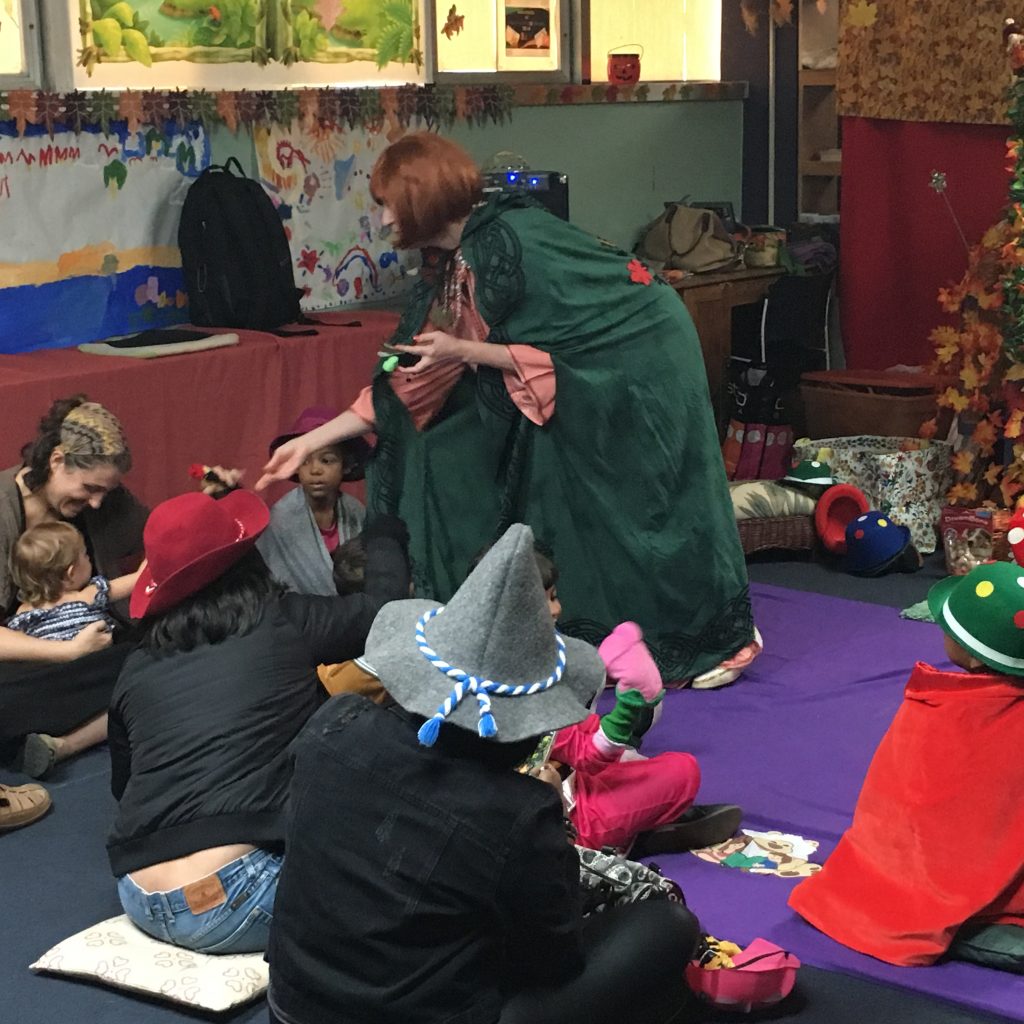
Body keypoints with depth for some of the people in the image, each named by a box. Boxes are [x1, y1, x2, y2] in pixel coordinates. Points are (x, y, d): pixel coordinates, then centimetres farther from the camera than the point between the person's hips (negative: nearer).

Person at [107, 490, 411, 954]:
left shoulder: (137, 669, 13)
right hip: (230, 897, -6)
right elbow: (383, 603, 16)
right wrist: (384, 537, 36)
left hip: (141, 902, 6)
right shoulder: (284, 625, 1)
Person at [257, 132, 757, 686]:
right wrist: (311, 441, 2)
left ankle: (722, 636, 15)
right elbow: (409, 381, 2)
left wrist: (463, 352, -23)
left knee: (639, 507, -1)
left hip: (642, 358, -9)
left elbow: (553, 353, -23)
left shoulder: (507, 242, -27)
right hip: (582, 378, 9)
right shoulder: (447, 264, 1)